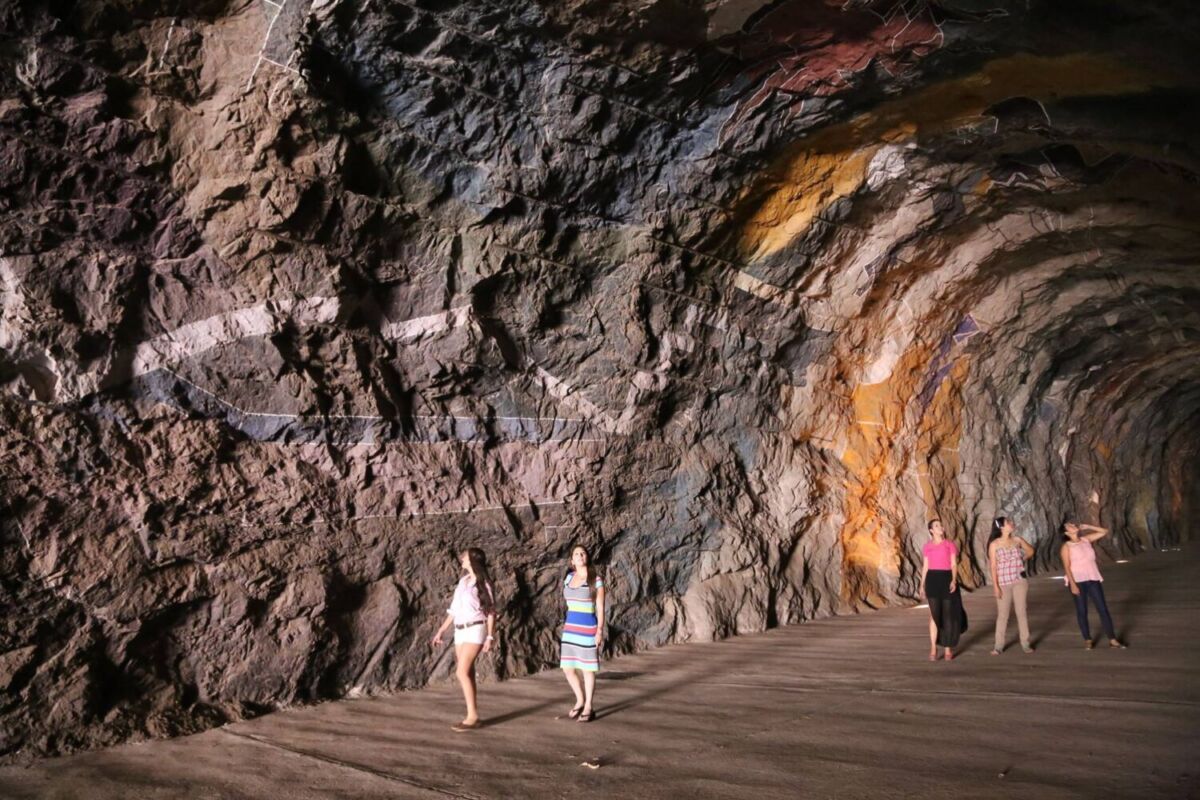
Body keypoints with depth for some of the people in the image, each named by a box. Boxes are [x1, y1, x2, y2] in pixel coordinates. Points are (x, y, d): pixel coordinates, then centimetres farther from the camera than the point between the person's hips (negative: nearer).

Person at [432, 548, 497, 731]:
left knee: (462, 672, -16)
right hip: (460, 632, 7)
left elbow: (491, 612, -7)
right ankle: (472, 715, 10)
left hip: (475, 630, -7)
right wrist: (441, 631, 15)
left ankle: (473, 716, -12)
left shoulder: (483, 583, -6)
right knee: (467, 673, 6)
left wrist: (490, 637, -14)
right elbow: (454, 609, 19)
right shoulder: (463, 581, 14)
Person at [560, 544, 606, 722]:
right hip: (570, 627, 6)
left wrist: (600, 631, -13)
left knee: (587, 669, 3)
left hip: (588, 628, -6)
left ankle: (588, 708, 16)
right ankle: (580, 701, 29)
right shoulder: (569, 577, 9)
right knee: (567, 668, 8)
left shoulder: (596, 580, -8)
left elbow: (600, 608, -8)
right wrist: (566, 626, 17)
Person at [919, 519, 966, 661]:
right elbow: (925, 567, 10)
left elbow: (954, 565, -1)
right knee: (934, 615, 0)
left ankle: (948, 649, 12)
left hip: (947, 579, -1)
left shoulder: (950, 544, 4)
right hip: (932, 580, 1)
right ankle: (933, 649, 4)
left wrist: (954, 580, -16)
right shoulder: (927, 546, 8)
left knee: (948, 615, 4)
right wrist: (922, 585, 5)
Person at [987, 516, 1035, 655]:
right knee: (1002, 614, 1)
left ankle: (1025, 643, 11)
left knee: (1022, 612, 4)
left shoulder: (1017, 540, 2)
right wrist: (995, 586, -11)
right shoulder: (994, 544, -7)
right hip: (1003, 583, -2)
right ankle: (999, 646, 5)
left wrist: (1022, 560, 9)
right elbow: (993, 567, -7)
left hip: (1020, 581, 2)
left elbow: (1030, 551, 22)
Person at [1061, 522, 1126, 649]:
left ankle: (1112, 639, 3)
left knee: (1103, 609, 0)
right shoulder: (1067, 546, -2)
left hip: (1093, 579, 4)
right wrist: (1072, 584, -17)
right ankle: (1087, 640, 11)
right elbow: (1066, 567, -8)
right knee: (1082, 611, 3)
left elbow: (1104, 531, 18)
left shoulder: (1086, 540, 12)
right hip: (1078, 581, -4)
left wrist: (1087, 527, 10)